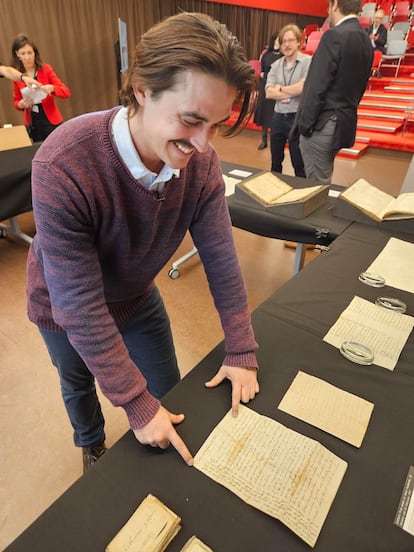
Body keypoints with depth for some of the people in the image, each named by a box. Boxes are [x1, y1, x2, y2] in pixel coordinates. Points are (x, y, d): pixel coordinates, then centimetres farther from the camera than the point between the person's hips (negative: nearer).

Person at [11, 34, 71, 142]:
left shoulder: (46, 69, -5)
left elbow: (66, 92, -10)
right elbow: (16, 101, 11)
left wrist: (51, 88, -29)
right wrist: (22, 104, -13)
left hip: (51, 122, -2)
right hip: (32, 125, 3)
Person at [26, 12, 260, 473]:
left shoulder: (200, 161, -24)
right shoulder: (62, 167, -38)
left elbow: (220, 259, -17)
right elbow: (79, 306, -34)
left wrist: (241, 353, -16)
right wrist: (137, 404, -28)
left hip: (136, 297, 3)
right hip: (64, 309, -2)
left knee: (169, 397, 17)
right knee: (79, 384, 27)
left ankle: (160, 456, 55)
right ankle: (91, 445, 64)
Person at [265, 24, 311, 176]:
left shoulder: (308, 62, -6)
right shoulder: (276, 65, 8)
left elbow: (303, 87, -18)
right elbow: (269, 93, -2)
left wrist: (280, 89, -3)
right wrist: (291, 93, -12)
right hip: (278, 117, 5)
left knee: (299, 164, 2)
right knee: (275, 162, 16)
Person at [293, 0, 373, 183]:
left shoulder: (334, 35, -13)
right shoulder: (366, 40, 13)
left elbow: (318, 87, -17)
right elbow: (357, 87, 17)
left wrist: (304, 123, -11)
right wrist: (344, 113, 22)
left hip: (322, 125, -9)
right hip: (344, 122, 9)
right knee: (323, 180, 19)